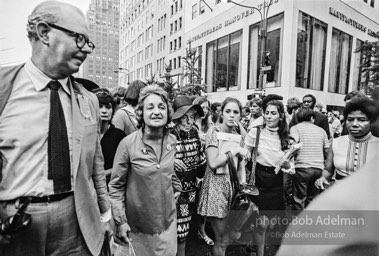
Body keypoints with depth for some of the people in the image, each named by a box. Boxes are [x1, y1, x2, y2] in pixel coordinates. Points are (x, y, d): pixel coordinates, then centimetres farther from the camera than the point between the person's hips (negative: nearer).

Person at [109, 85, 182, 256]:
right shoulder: (128, 144, -19)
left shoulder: (172, 141, -5)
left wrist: (177, 188, 7)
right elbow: (116, 186, -11)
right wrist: (120, 221, -11)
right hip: (138, 225, -3)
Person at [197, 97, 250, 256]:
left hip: (233, 186, 6)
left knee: (224, 239, 17)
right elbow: (213, 163, -20)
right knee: (222, 240, 5)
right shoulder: (214, 132, -10)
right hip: (216, 187, -6)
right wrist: (234, 150, -17)